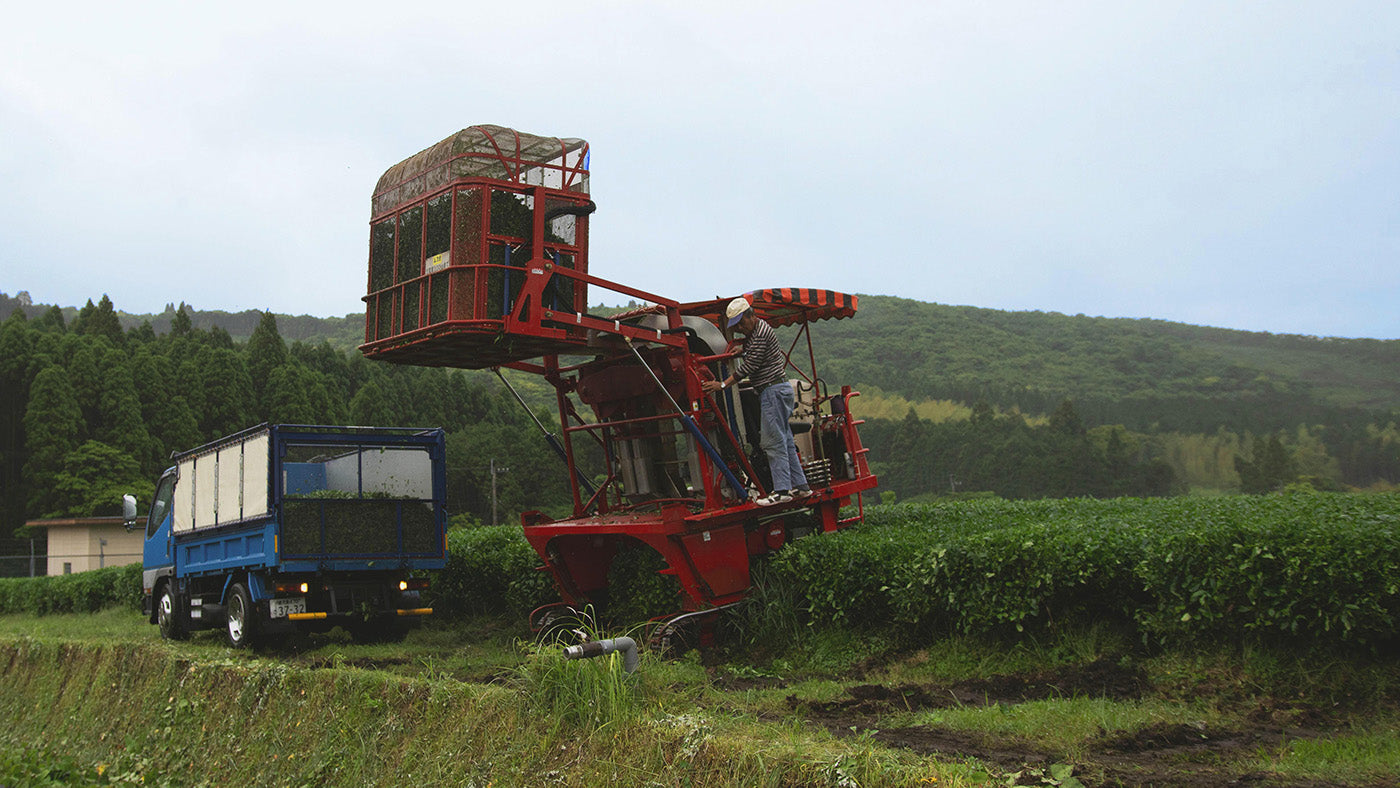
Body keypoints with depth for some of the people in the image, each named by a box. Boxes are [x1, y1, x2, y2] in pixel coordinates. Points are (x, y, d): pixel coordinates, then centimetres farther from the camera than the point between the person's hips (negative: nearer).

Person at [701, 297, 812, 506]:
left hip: (774, 390, -11)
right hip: (776, 389, 11)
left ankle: (782, 490, -12)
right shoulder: (753, 331, 16)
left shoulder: (761, 334, -16)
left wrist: (722, 385, -16)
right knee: (784, 440, 11)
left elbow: (748, 367, -18)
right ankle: (799, 485, 13)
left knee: (773, 441, -11)